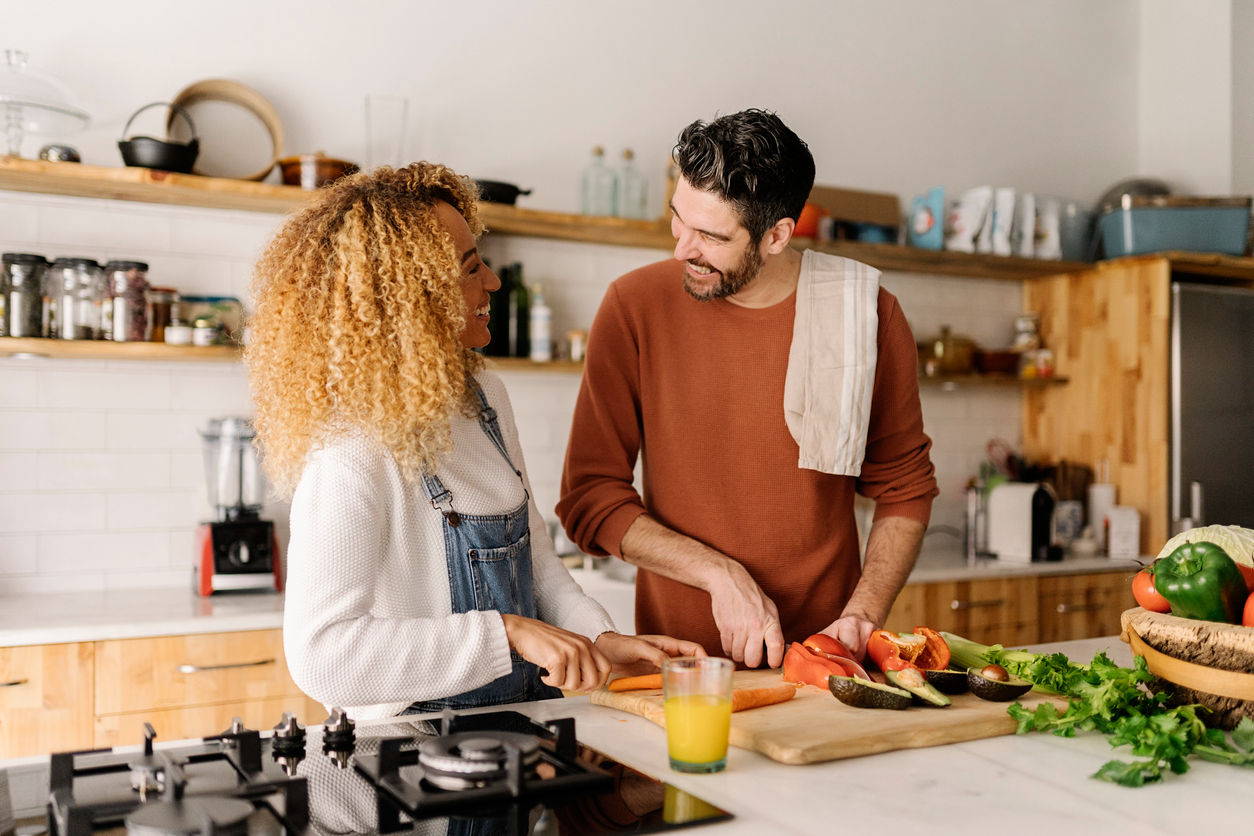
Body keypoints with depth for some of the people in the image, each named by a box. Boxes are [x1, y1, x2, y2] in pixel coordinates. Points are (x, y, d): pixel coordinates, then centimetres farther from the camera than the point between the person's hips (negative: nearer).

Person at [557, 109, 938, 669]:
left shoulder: (866, 313, -2)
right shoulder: (635, 306, -5)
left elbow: (905, 489, 9)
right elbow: (589, 498, -3)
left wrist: (862, 614, -3)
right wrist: (721, 575, -12)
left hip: (824, 652, 1)